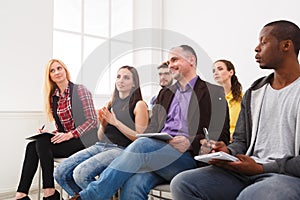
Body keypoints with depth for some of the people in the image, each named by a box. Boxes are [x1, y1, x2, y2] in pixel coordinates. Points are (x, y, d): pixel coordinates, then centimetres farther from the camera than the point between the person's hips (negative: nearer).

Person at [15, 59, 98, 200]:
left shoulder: (80, 90, -5)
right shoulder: (53, 97, 13)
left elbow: (92, 120, -10)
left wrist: (70, 134, -18)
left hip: (82, 140, -6)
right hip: (65, 139, 6)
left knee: (42, 143, -25)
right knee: (32, 145, -17)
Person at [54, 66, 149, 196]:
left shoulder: (139, 105, 0)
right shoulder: (110, 103, 18)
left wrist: (116, 122, -11)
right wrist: (103, 124, -2)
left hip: (120, 149, -6)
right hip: (100, 146, 7)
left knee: (81, 173, -27)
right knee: (60, 173, -9)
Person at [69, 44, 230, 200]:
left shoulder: (214, 93, 9)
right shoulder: (165, 93, 27)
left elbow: (221, 137, 1)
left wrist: (190, 142, -16)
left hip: (188, 158, -4)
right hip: (157, 150, 4)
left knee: (142, 144, -31)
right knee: (133, 185, -29)